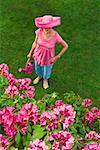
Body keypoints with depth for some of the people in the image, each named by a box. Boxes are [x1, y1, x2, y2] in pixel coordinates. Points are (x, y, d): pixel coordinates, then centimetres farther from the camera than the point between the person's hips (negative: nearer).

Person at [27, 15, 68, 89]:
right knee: (38, 67, 30)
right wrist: (30, 53, 4)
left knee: (47, 70, 26)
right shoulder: (39, 31, -27)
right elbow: (35, 42, -7)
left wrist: (57, 57, -15)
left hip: (48, 57, -2)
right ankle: (39, 76, 67)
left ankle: (45, 79, 63)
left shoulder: (56, 36, -34)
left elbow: (66, 46, -17)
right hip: (39, 54, 2)